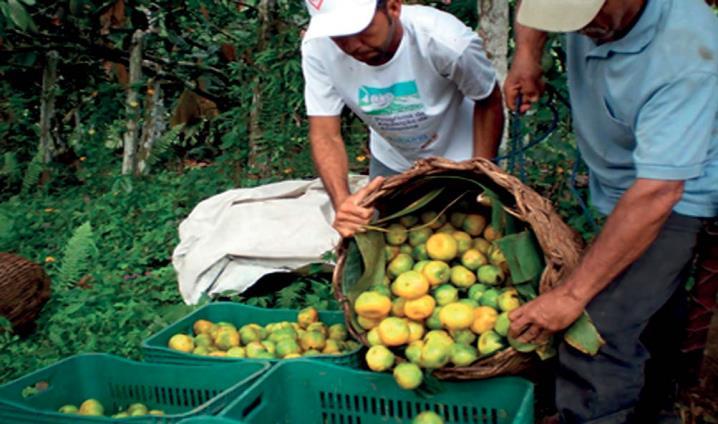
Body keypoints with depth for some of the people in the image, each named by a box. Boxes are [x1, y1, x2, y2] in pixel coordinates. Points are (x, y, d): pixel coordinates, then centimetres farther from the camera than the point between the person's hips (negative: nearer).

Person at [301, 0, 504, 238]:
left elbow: (489, 103, -17)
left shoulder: (447, 41, -35)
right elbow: (326, 135, -25)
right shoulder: (317, 48, -28)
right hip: (390, 162, 2)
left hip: (458, 159, -2)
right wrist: (341, 201, -42)